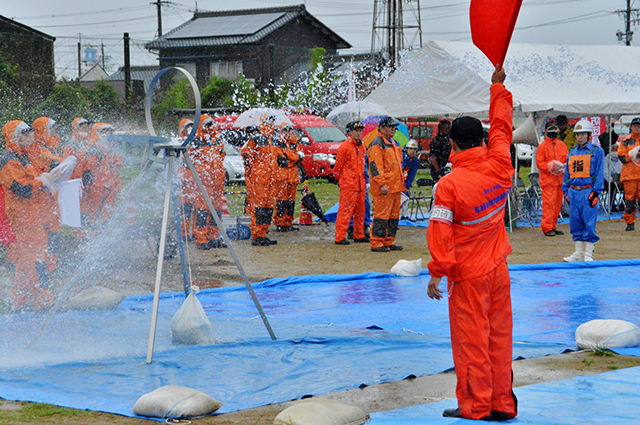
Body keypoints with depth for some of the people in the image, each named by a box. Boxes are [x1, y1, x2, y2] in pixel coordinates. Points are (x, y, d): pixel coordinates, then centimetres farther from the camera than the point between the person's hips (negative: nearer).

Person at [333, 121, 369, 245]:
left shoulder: (361, 147, 14)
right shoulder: (345, 147, -11)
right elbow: (338, 166, -5)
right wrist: (339, 179, 5)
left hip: (360, 184, 8)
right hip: (348, 184, -8)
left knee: (360, 211, 13)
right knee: (345, 211, -8)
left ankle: (359, 235, 22)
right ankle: (340, 237, -6)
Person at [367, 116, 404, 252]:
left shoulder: (392, 143, 20)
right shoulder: (376, 144, -11)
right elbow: (376, 166, -18)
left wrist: (401, 180, 23)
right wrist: (382, 184, -24)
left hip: (395, 186, 10)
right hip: (384, 189, -10)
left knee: (394, 215, 12)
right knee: (382, 215, -9)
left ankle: (389, 242, 19)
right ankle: (376, 243, -5)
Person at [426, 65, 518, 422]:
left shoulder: (449, 184, -17)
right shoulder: (499, 166, -3)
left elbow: (441, 232, -16)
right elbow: (502, 127, 12)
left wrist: (436, 273, -9)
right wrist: (498, 86, 24)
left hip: (468, 274, -5)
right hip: (498, 268, 5)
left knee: (471, 339, 3)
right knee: (499, 335, 11)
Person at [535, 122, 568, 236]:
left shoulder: (562, 145, 15)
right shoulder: (542, 146, -1)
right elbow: (539, 163, -5)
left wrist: (564, 167, -5)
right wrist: (551, 166, -18)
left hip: (560, 179, 6)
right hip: (548, 180, -6)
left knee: (558, 204, 8)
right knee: (549, 203, -10)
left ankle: (553, 227, 16)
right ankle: (547, 228, -7)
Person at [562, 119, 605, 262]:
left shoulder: (597, 151, 1)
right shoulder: (571, 152, 15)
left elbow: (599, 173, -3)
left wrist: (596, 192, -10)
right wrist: (566, 192, 14)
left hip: (588, 191, -5)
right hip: (573, 192, 5)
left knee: (589, 223, -5)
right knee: (575, 223, 7)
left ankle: (588, 253, 1)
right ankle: (579, 253, 14)